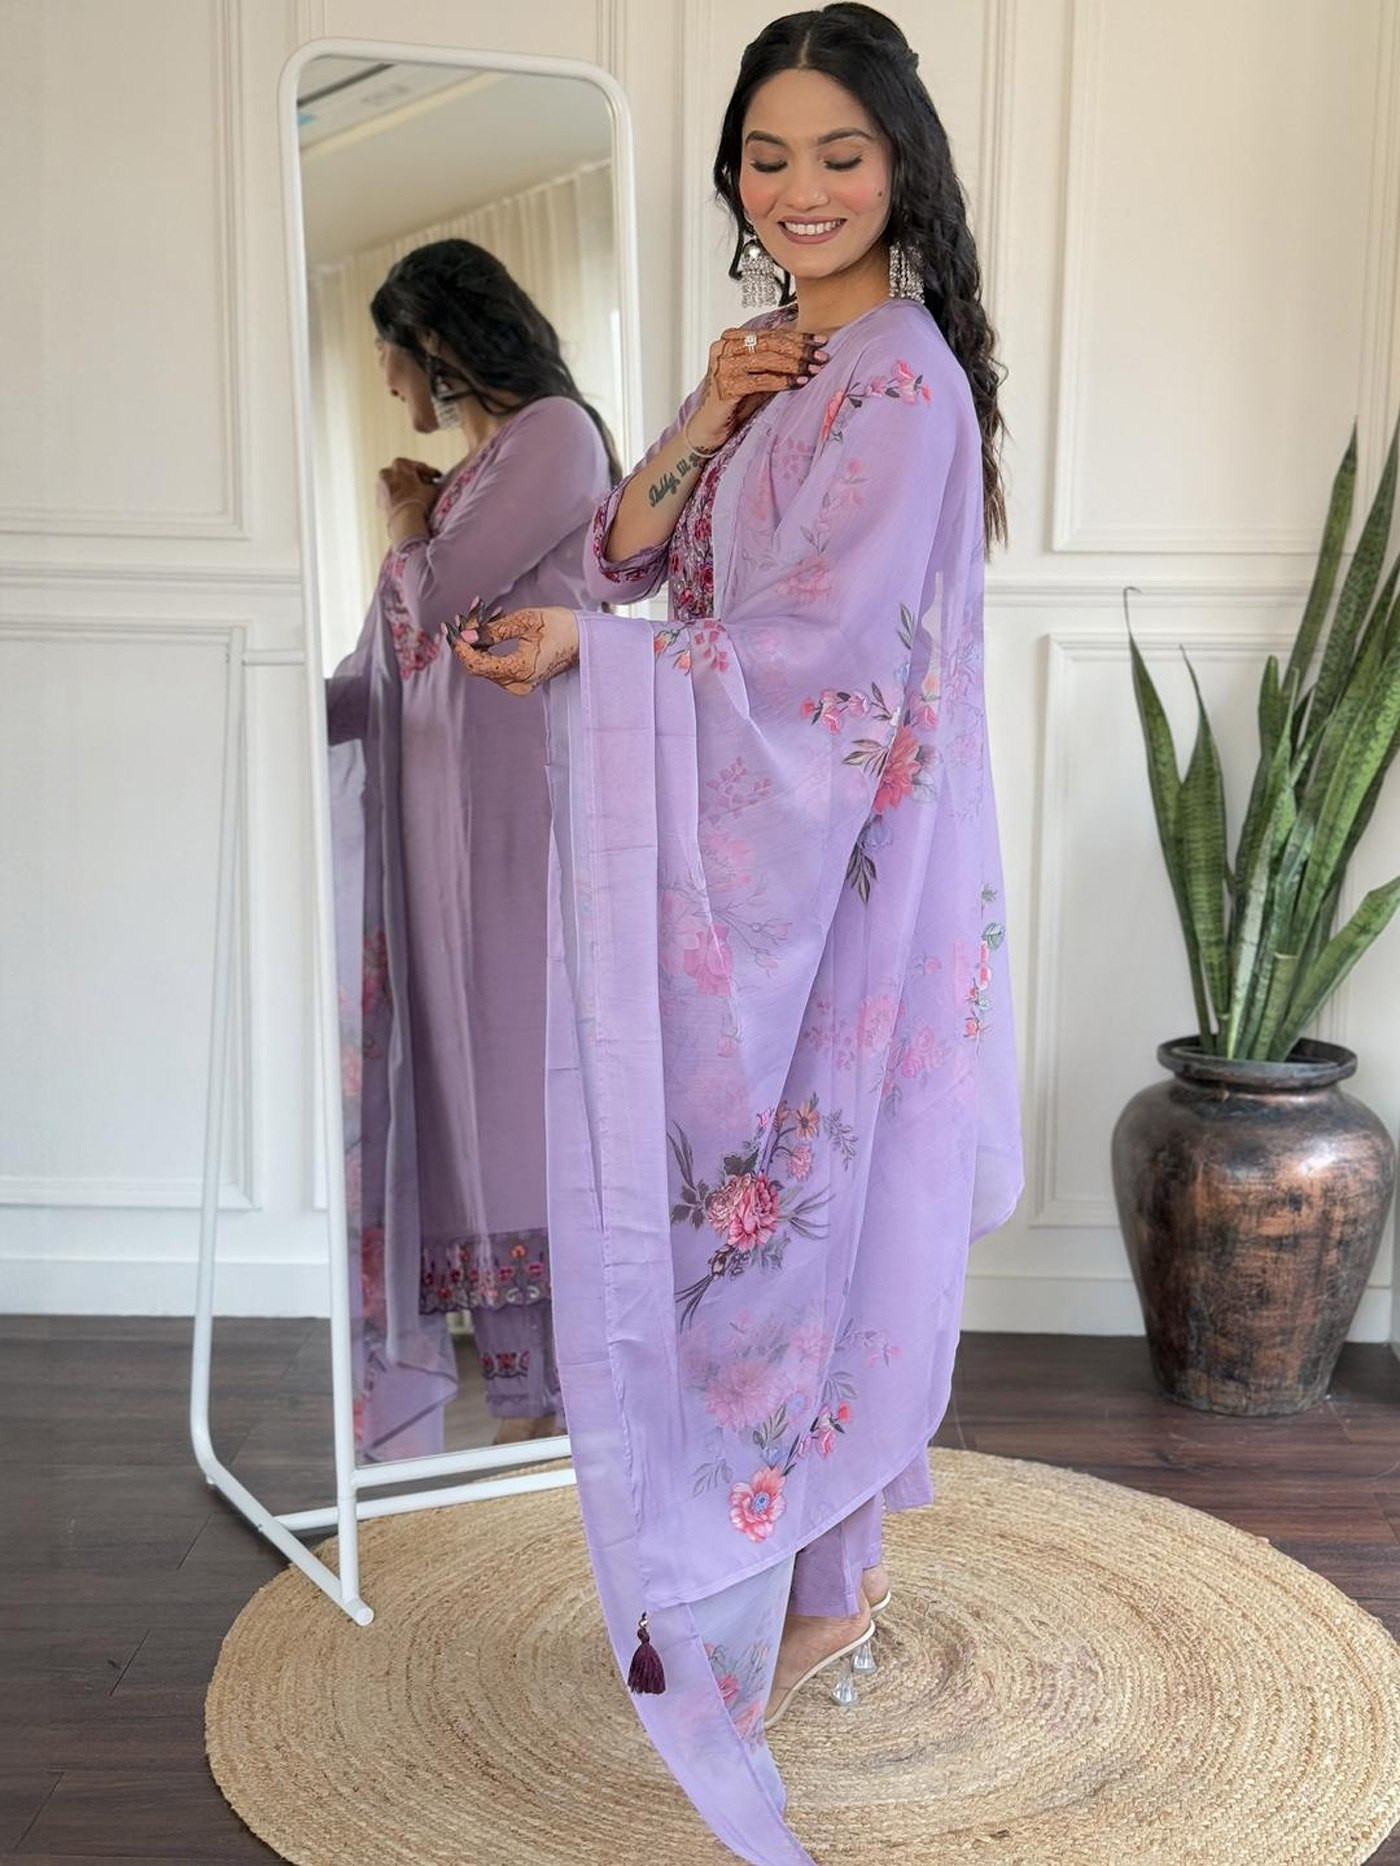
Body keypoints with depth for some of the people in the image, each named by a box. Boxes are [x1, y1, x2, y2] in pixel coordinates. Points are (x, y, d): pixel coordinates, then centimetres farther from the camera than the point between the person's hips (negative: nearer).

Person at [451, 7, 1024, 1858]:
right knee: (791, 1199, 15)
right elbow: (634, 555, 8)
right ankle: (840, 1558, 33)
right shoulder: (778, 366, 14)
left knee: (801, 1201, 1)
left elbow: (817, 650, -20)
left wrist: (585, 652, -18)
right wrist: (702, 419, -7)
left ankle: (811, 1603, 19)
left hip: (843, 862, -8)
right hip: (746, 845, 8)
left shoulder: (902, 384, -14)